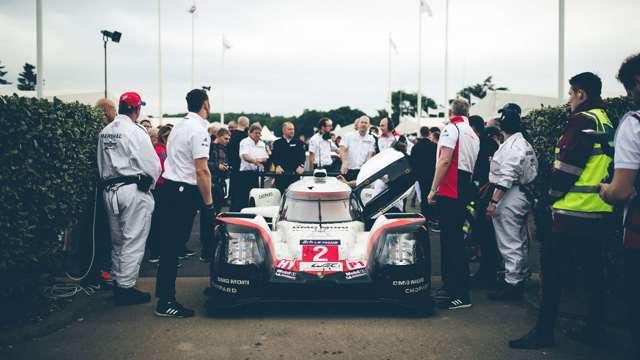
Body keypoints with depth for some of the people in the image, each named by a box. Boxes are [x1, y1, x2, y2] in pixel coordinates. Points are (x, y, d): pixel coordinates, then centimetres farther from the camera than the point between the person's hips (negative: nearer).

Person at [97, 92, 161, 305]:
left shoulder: (105, 132, 9)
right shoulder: (136, 132, -12)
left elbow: (101, 164, 13)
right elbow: (152, 165, -11)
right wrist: (150, 182, 6)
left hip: (109, 189, 8)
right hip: (133, 190, -7)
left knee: (118, 240, 17)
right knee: (133, 240, -1)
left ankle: (117, 282, 27)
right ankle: (126, 288, 3)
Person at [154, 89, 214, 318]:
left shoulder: (179, 126, 14)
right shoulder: (199, 130, -14)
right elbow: (202, 171, -20)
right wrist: (209, 204, -15)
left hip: (169, 187, 9)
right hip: (184, 193, -9)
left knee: (169, 244, 16)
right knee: (174, 246, -6)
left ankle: (164, 293, 27)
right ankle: (166, 303, 0)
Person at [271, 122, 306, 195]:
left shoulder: (298, 142, 14)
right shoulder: (277, 143, 12)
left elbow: (302, 156, 5)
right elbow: (274, 156, 1)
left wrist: (301, 166, -14)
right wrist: (277, 166, -17)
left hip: (295, 173, 0)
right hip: (281, 173, 0)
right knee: (280, 193, 0)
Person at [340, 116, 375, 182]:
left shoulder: (371, 139, 7)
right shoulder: (349, 136, 6)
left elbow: (370, 155, 0)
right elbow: (342, 151, -1)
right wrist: (344, 163, -18)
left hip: (362, 171, 0)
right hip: (348, 170, 0)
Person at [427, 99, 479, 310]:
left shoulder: (451, 128, -7)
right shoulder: (473, 134, 19)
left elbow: (445, 160, -15)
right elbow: (472, 165, 18)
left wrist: (433, 189, -13)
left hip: (449, 191, -9)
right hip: (465, 190, 9)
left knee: (451, 240, -9)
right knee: (454, 239, 15)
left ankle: (461, 295, -9)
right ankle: (451, 285, 24)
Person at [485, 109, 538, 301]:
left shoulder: (511, 146, -15)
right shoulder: (525, 144, 17)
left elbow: (506, 177, -22)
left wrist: (493, 201, -22)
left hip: (510, 197, -11)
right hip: (524, 195, 11)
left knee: (509, 243, -7)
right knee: (519, 241, 18)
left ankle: (512, 283, -3)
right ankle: (521, 278, 28)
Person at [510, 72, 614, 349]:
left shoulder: (582, 120, -12)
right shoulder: (606, 122, 16)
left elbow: (568, 164, -17)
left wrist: (552, 196, -6)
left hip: (573, 211, -9)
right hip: (600, 212, 9)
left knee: (553, 267, -4)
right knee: (593, 269, 13)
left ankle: (544, 331, -1)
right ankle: (594, 329, 21)